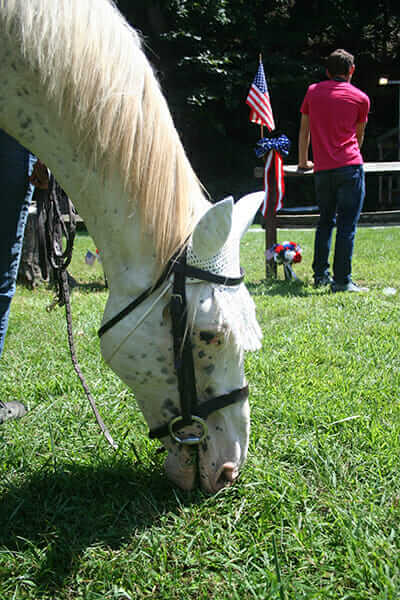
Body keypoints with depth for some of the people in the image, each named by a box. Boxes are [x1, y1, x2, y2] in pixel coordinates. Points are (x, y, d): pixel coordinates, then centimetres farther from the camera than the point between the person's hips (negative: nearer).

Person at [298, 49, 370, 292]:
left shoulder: (313, 92, 11)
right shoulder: (360, 98, 5)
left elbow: (304, 130, 18)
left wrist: (303, 162, 31)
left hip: (322, 169, 3)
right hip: (350, 167, -3)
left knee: (325, 221, 16)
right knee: (347, 225, -4)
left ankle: (321, 275, 18)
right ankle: (342, 281, -6)